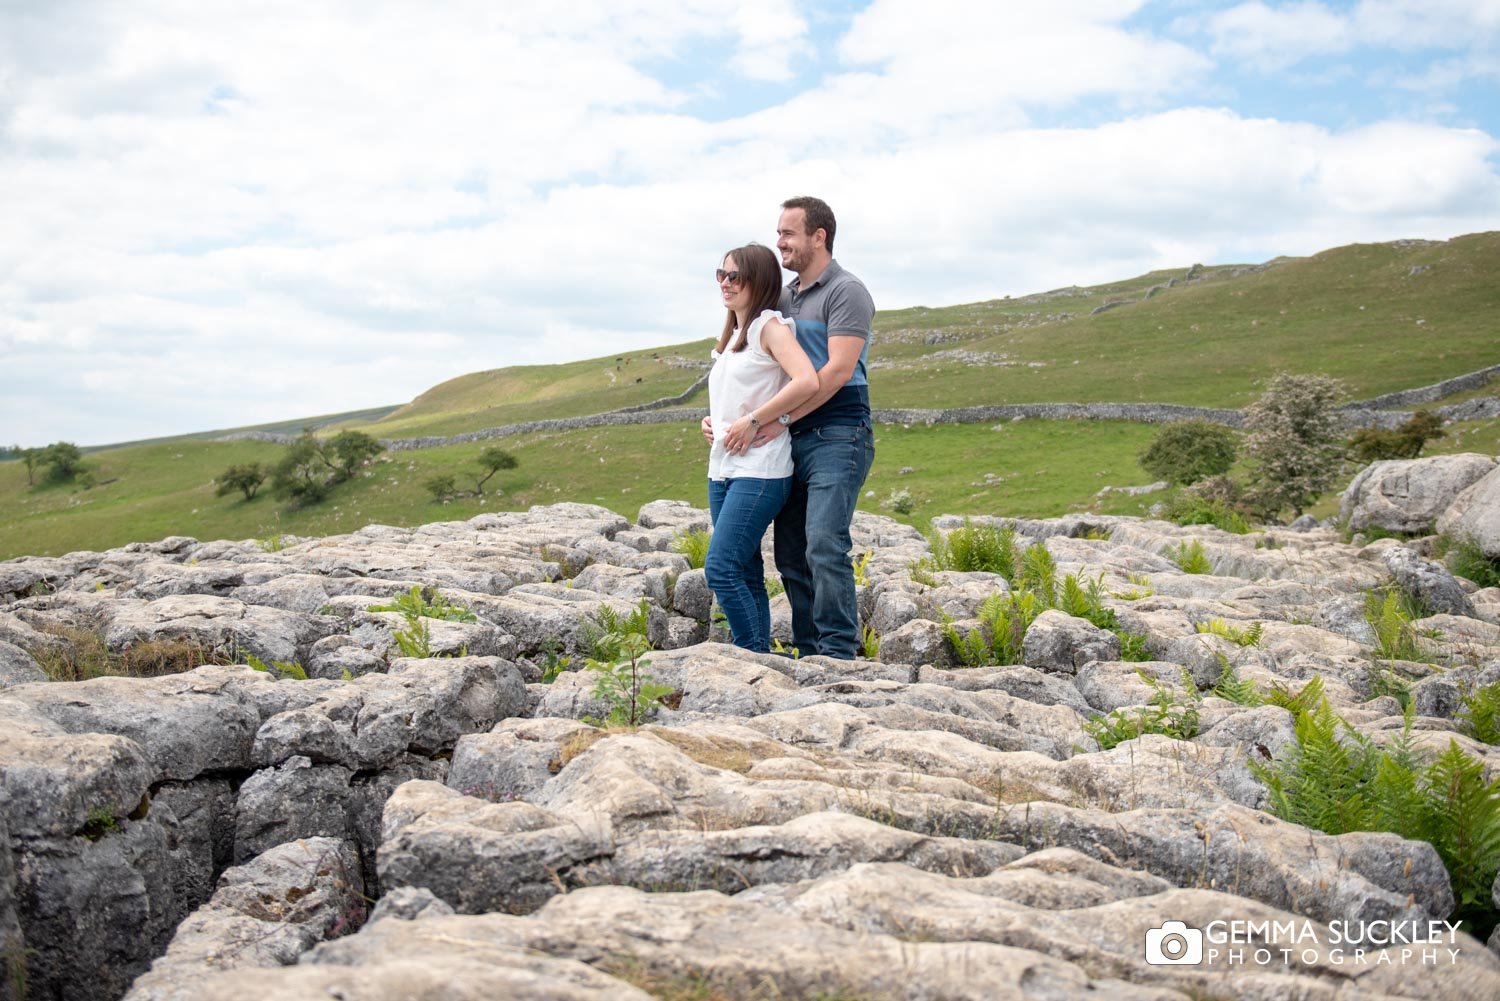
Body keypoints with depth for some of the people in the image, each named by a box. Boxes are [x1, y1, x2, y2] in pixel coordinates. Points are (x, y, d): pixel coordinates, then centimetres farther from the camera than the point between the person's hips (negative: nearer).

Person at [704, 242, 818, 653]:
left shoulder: (770, 326, -7)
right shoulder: (732, 334, 19)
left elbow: (807, 381, -23)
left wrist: (752, 422, -18)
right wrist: (713, 420, 9)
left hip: (759, 471, -9)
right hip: (722, 469, 9)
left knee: (721, 568, -16)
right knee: (746, 575, 8)